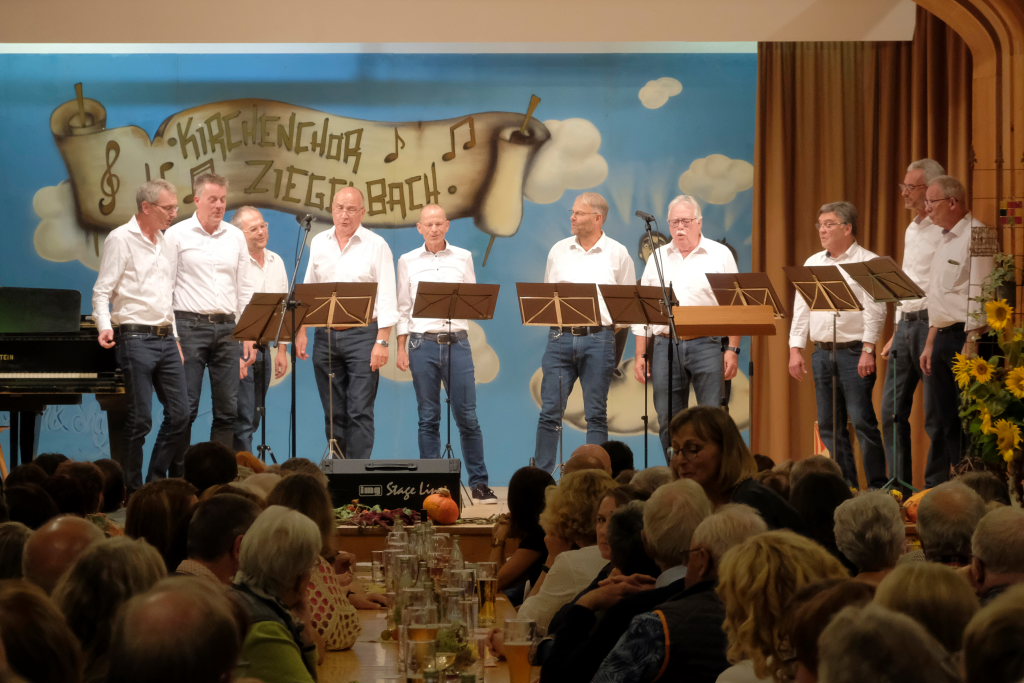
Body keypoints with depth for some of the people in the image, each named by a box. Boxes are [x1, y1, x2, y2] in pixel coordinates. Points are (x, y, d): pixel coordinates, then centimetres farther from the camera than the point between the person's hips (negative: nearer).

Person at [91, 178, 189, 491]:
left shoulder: (165, 244, 17)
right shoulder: (121, 239, -6)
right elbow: (102, 292, -9)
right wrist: (104, 326, -24)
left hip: (165, 339, 8)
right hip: (135, 337, -7)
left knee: (180, 415, 5)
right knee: (139, 419, -6)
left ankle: (157, 482, 16)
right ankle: (132, 491, 3)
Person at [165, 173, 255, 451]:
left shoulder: (235, 237, 12)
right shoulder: (177, 235, 0)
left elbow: (244, 289, 14)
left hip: (227, 328, 4)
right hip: (190, 326, -4)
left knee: (228, 410, 4)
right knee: (185, 409, -4)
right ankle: (178, 471, 1)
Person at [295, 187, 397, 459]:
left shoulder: (376, 245, -2)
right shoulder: (319, 243, 11)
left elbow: (386, 297, -6)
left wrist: (382, 342, -13)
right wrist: (301, 331, 7)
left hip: (362, 335, -4)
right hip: (325, 335, 4)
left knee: (360, 412, -7)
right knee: (333, 413, 7)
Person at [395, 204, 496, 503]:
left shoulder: (463, 258, 9)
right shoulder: (408, 261, 9)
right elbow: (403, 307, 9)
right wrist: (401, 348, 2)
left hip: (457, 341, 0)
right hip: (423, 342, 0)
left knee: (467, 416, -2)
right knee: (428, 418, 3)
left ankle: (479, 483, 5)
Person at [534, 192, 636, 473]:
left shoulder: (617, 254, 5)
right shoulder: (559, 250, 12)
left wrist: (612, 321, -8)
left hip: (598, 338, -2)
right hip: (560, 336, 2)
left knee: (596, 415, 2)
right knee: (550, 412, -1)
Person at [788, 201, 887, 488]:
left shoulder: (868, 262, -3)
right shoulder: (812, 264, 15)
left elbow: (874, 311, -9)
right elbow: (801, 309, 15)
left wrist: (868, 350, -16)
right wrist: (796, 349, 7)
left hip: (854, 352, -6)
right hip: (821, 352, 6)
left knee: (862, 421, -8)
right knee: (829, 425, 6)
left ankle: (877, 486, -3)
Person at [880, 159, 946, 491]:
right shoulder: (912, 230, 18)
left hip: (932, 324, -9)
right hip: (906, 324, 9)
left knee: (936, 415, -5)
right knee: (892, 410, 7)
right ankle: (899, 485, 13)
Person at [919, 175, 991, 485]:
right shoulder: (945, 240, 19)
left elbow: (978, 296, -17)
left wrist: (971, 343, -22)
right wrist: (931, 343, 19)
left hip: (966, 336, -9)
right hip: (944, 337, 9)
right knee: (944, 418, 11)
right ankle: (938, 486, 15)